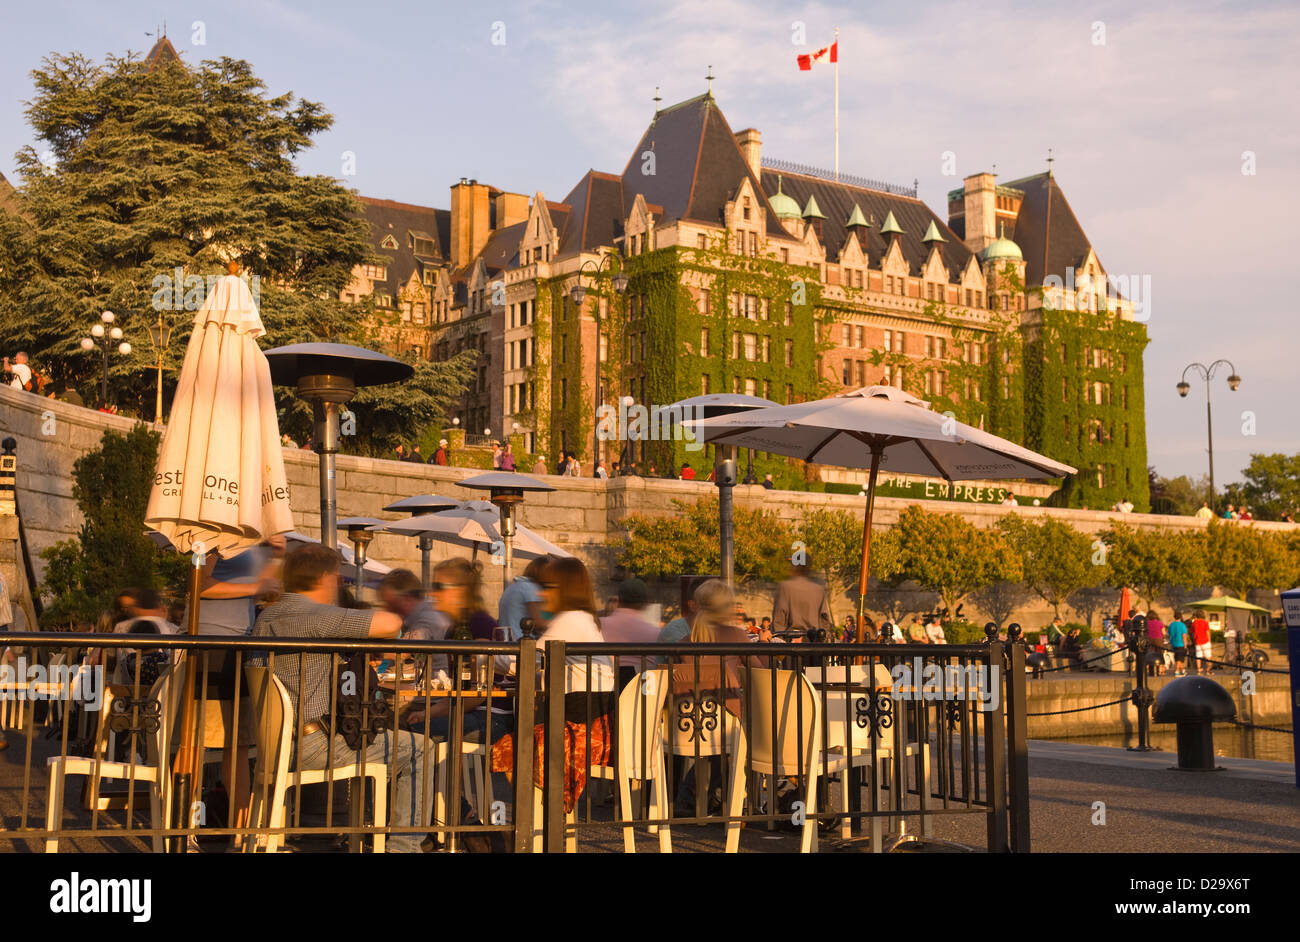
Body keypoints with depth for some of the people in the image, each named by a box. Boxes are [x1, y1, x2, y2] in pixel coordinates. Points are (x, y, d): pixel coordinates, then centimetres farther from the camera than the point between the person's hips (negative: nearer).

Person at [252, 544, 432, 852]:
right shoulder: (316, 615, -16)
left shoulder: (266, 617, 13)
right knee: (417, 749, 1)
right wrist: (376, 641, 1)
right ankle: (404, 846, 1)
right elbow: (391, 623, -23)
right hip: (312, 746, -10)